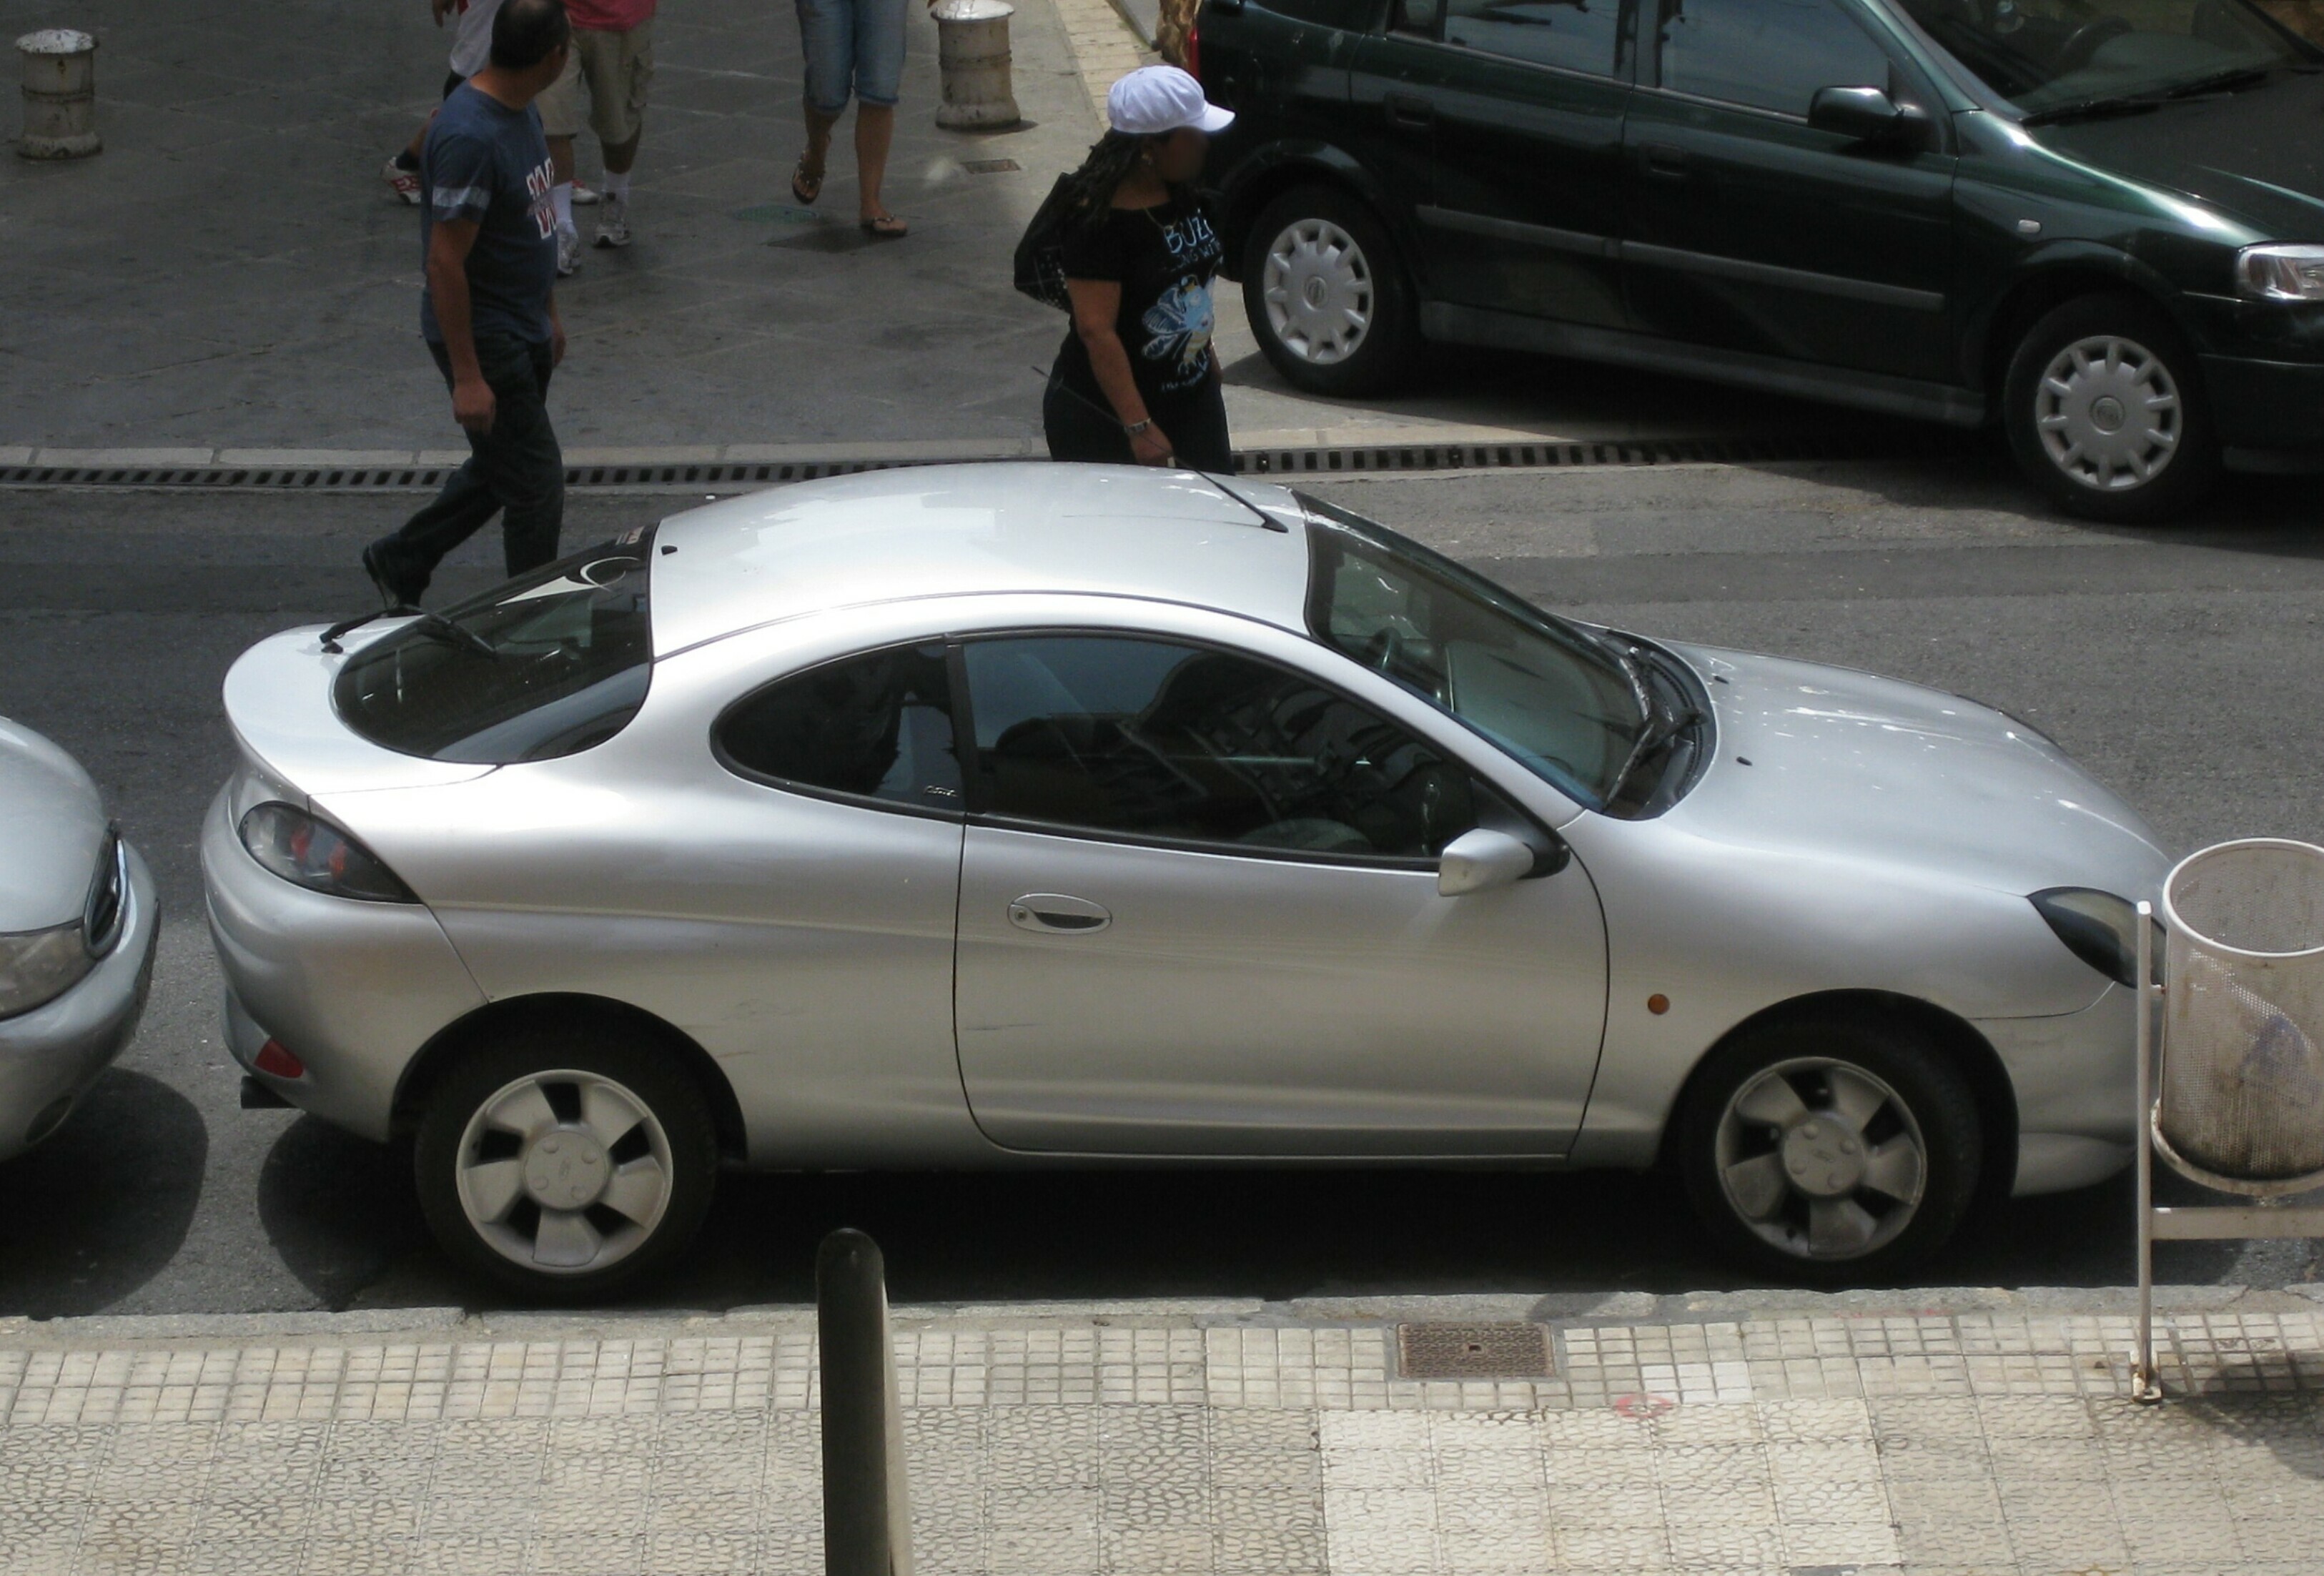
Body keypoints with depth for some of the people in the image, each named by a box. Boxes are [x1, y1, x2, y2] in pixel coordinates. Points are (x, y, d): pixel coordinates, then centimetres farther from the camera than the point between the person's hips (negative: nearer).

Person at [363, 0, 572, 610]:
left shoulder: (519, 110, 3)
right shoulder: (469, 137, -27)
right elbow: (446, 262, -26)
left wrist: (549, 312, 24)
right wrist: (467, 377, -24)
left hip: (523, 330, 10)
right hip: (486, 339, -10)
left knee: (498, 468, 21)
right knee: (536, 483, 0)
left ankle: (400, 561, 37)